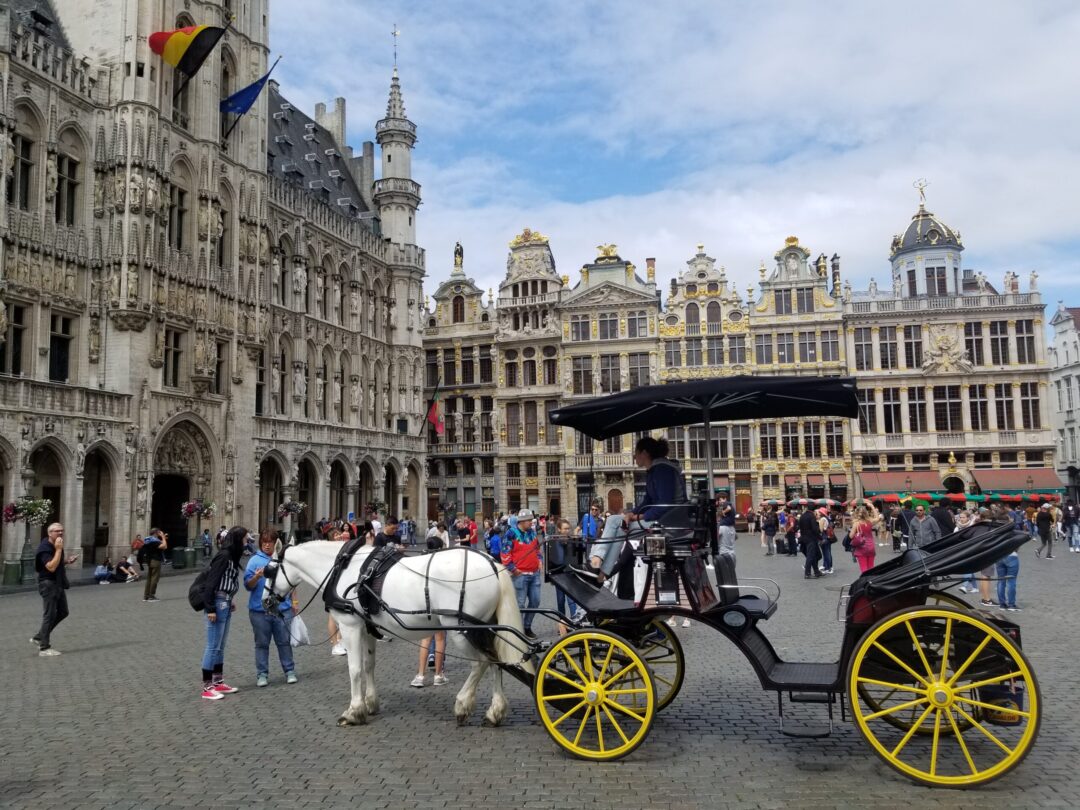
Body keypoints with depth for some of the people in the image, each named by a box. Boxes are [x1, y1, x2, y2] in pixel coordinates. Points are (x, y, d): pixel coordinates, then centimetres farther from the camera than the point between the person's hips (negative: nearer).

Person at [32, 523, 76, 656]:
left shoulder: (56, 546, 10)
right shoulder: (45, 548, -19)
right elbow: (51, 567, -30)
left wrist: (67, 561, 5)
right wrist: (58, 549, -28)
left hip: (58, 584, 9)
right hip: (48, 584, -9)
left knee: (63, 612, 14)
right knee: (49, 615, -5)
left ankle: (39, 636, 25)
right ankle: (44, 648, 2)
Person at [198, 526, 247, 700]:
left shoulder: (232, 556, 12)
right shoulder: (224, 555, -15)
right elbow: (211, 582, -19)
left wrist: (230, 601, 9)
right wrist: (210, 609, -20)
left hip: (226, 604, 10)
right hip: (218, 603, -10)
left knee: (220, 647, 15)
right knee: (213, 646, -4)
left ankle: (219, 682, 23)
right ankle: (207, 688, 2)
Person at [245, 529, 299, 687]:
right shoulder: (254, 560, -1)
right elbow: (248, 586, -3)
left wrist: (294, 601, 12)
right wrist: (256, 577, -23)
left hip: (283, 609, 1)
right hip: (260, 610, -1)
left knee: (284, 642, 7)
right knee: (262, 644, 7)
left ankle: (290, 671, 16)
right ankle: (262, 674, 15)